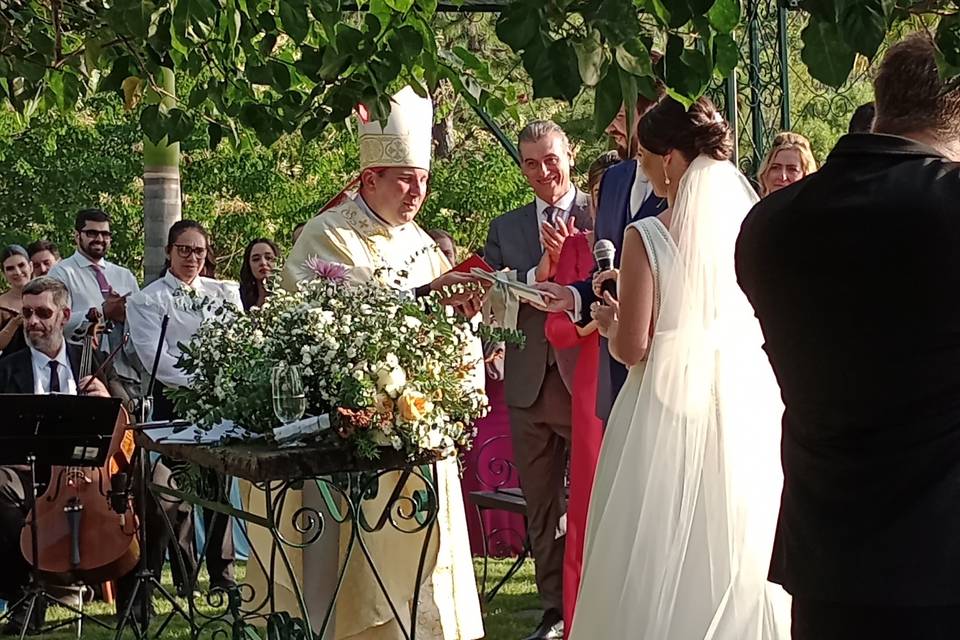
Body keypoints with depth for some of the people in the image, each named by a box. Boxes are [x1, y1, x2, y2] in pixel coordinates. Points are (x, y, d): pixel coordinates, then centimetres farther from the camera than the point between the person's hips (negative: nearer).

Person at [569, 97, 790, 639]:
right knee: (739, 555, 14)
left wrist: (609, 320, 9)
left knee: (662, 561, 8)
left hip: (669, 412, -4)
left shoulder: (648, 238, -12)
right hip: (748, 411, 4)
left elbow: (631, 348, -13)